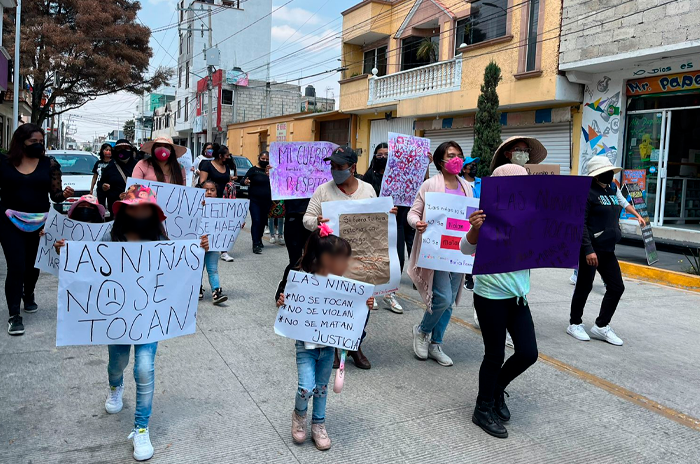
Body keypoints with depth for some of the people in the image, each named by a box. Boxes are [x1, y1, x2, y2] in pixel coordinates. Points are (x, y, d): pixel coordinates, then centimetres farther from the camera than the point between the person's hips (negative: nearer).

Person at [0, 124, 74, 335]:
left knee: (33, 264, 15)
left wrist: (64, 195, -21)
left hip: (40, 223, 2)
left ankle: (28, 295, 44)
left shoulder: (49, 164, 0)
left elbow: (55, 195, 0)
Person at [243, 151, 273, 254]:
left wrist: (270, 174, -11)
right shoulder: (253, 169, 0)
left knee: (263, 222, 10)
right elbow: (244, 180, -6)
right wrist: (245, 181, -30)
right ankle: (256, 245, -9)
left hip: (267, 201, 4)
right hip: (254, 200, -4)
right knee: (256, 221, -10)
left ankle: (259, 240, 29)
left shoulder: (270, 170, 9)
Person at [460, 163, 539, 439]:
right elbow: (467, 249, -15)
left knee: (528, 353, 6)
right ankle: (483, 409, 26)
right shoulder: (488, 216, -13)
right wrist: (474, 229, -35)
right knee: (495, 354, 4)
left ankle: (497, 389, 33)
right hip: (490, 295, -6)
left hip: (518, 295, 6)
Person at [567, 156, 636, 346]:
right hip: (591, 249, -8)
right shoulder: (587, 192, -13)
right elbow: (580, 223, -19)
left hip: (608, 250, 8)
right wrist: (588, 250, -23)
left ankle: (601, 326, 19)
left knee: (616, 288, 8)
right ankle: (575, 324, 20)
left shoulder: (611, 190, 12)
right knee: (584, 287, 3)